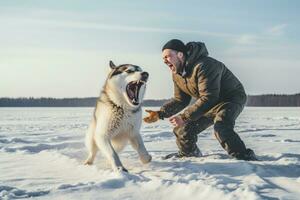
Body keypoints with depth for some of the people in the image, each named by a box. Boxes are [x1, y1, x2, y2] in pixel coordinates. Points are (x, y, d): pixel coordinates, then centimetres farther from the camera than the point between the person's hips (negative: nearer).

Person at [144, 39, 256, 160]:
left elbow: (208, 98, -37)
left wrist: (184, 117, -36)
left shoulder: (203, 66, -32)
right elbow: (180, 100, 6)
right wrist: (160, 114, -8)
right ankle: (189, 154, 35)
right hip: (210, 103, 9)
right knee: (183, 130, 6)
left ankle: (245, 157, -26)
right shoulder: (177, 74, -1)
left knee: (221, 127, -37)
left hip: (232, 98, -9)